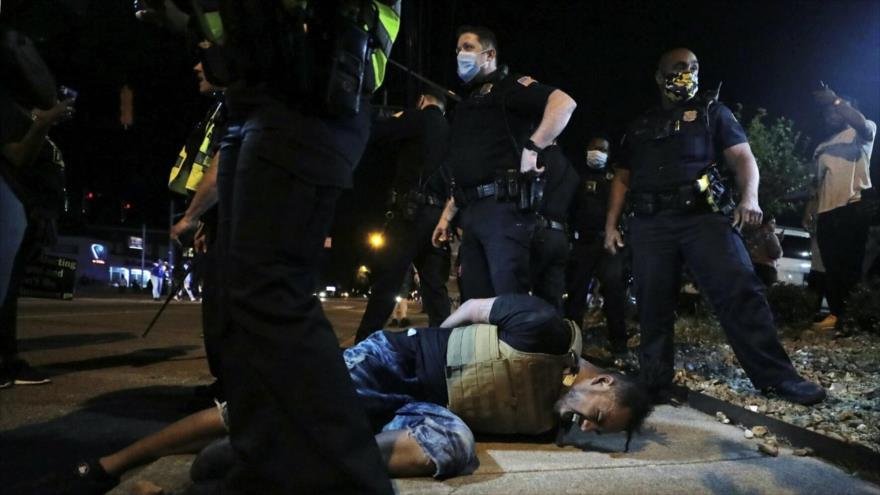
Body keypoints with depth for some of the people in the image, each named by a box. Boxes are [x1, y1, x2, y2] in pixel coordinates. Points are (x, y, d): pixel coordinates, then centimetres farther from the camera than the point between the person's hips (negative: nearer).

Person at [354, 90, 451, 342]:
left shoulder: (419, 118, 4)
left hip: (413, 210, -6)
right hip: (441, 215, 7)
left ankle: (362, 347, -11)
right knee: (435, 289, 5)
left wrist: (395, 121, 14)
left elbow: (374, 133, 0)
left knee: (385, 284, -9)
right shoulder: (450, 130, 22)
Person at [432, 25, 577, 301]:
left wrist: (532, 147, -22)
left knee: (510, 300, -12)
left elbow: (564, 103, -16)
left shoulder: (508, 86, 2)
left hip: (503, 206, -8)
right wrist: (447, 215, 23)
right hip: (472, 212, 8)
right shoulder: (468, 103, 27)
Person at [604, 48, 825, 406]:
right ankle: (656, 385, 10)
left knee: (740, 291, -14)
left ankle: (776, 376, -8)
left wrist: (749, 196, -15)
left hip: (702, 216, -2)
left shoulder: (710, 110, 15)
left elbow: (742, 156, 5)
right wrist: (611, 225, 12)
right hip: (650, 224, 2)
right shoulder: (640, 126, 22)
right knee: (653, 306, 1)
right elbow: (622, 178, 23)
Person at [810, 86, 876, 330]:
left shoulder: (859, 135, 9)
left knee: (852, 264, -11)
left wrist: (835, 100, -13)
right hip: (826, 211, 6)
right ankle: (836, 313, 4)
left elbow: (863, 124, -16)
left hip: (853, 207, -6)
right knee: (832, 266, 2)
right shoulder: (822, 148, 28)